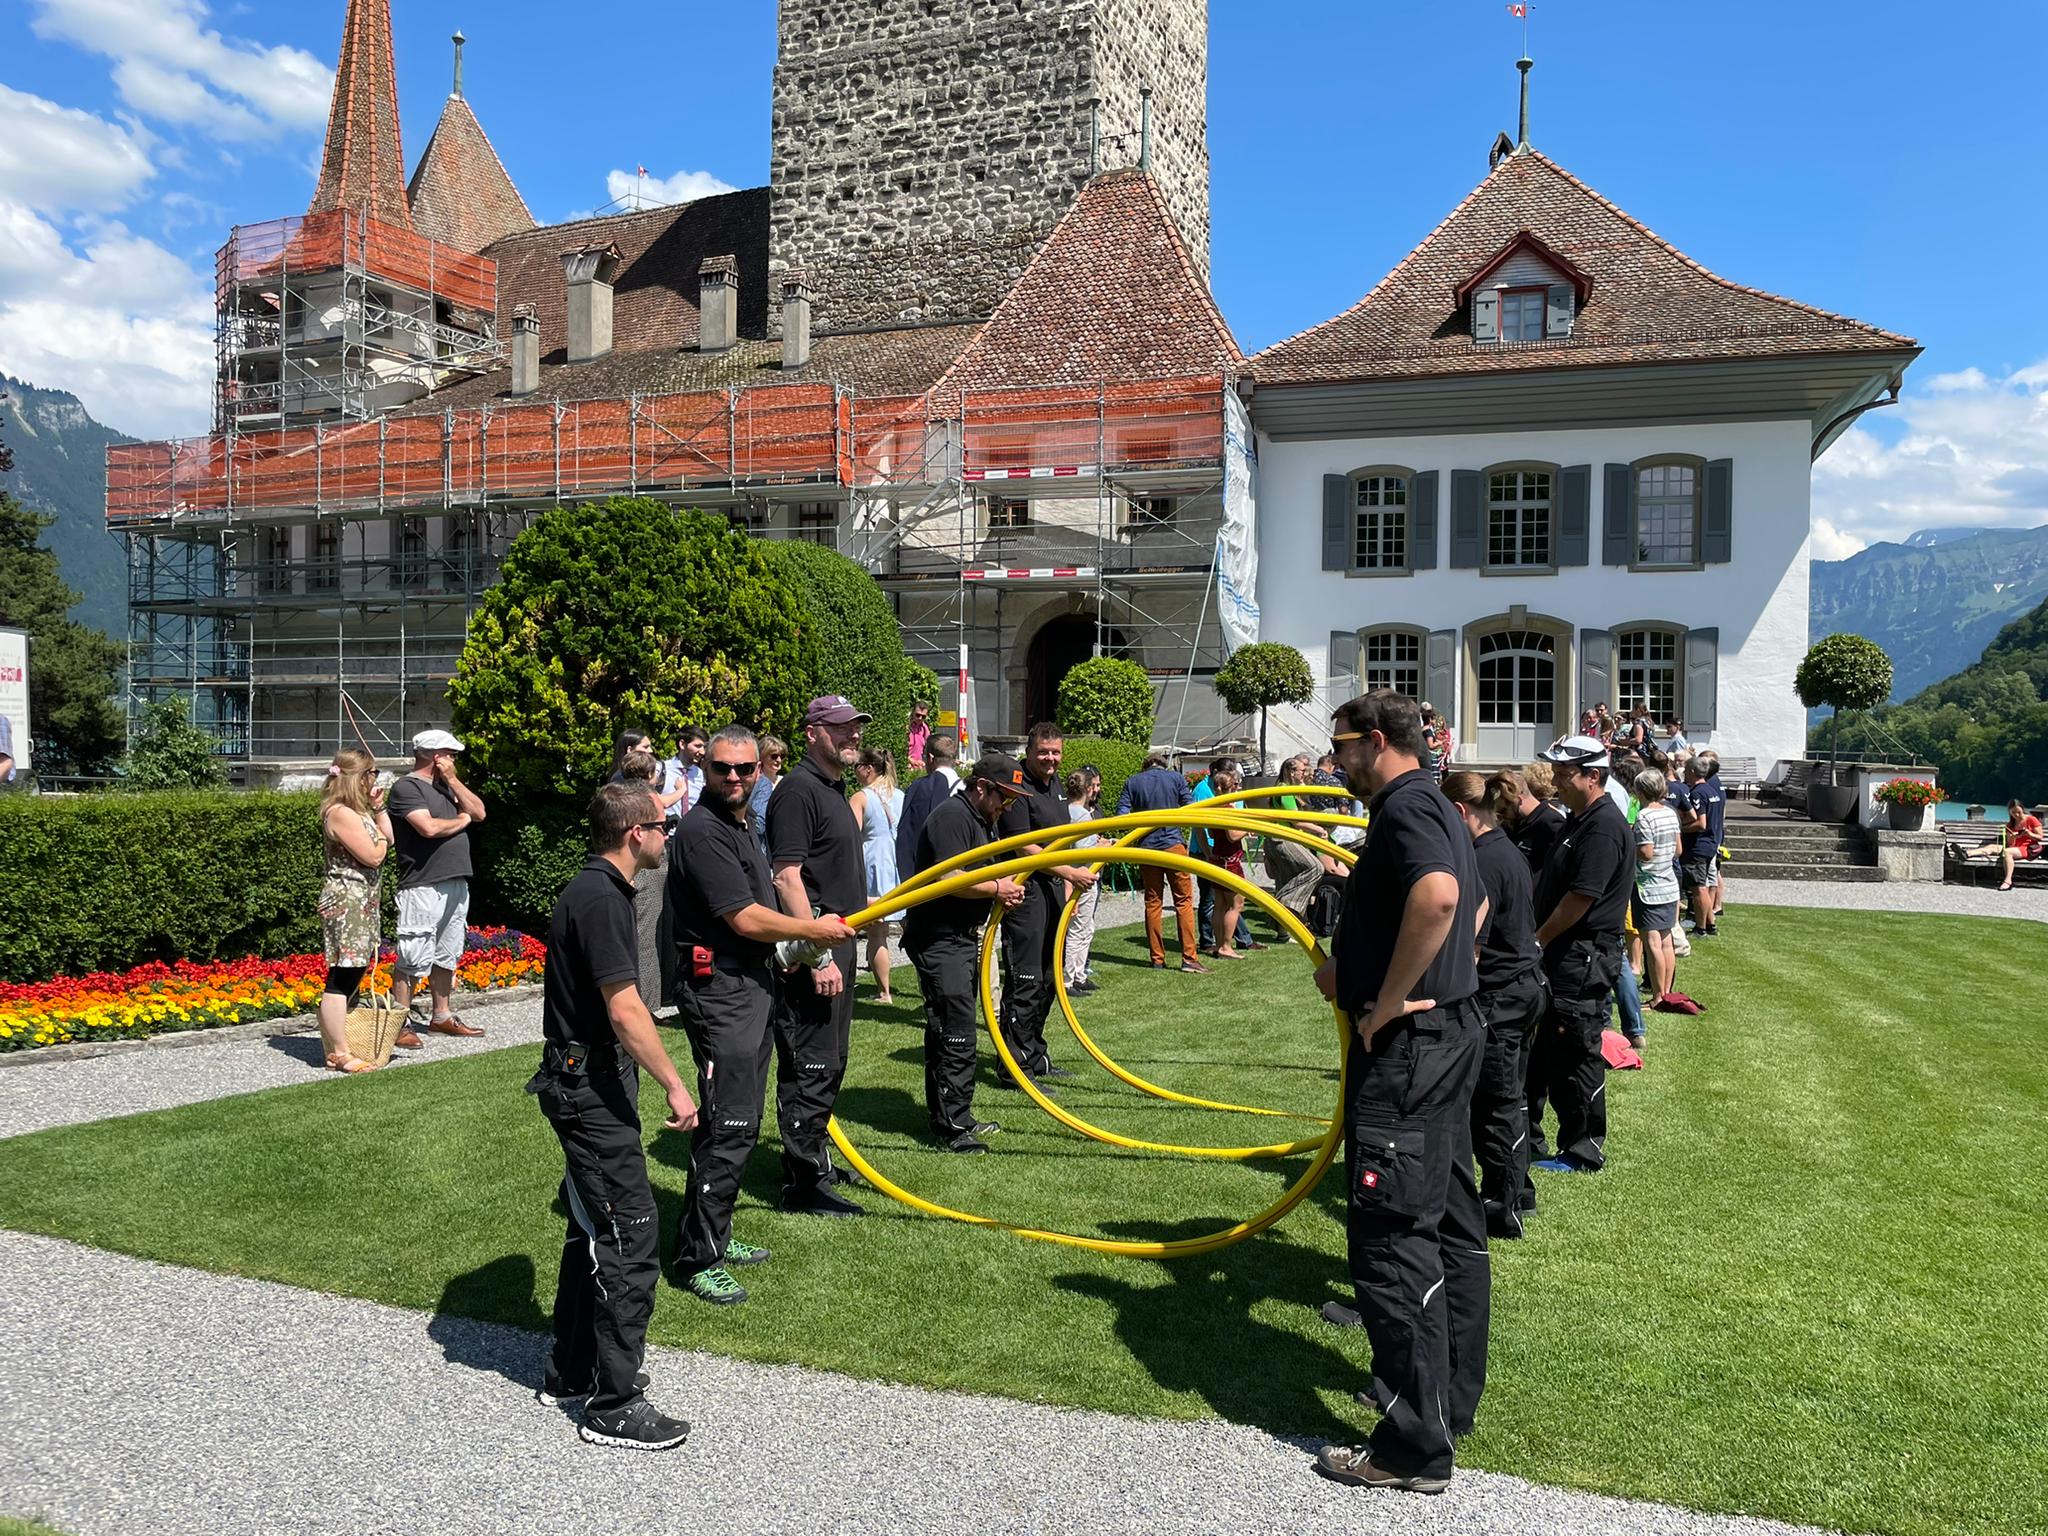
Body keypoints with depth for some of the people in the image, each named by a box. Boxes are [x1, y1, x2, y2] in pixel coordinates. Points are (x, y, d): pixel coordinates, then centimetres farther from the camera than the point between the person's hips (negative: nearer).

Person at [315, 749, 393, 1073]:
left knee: (354, 971, 14)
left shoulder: (358, 811, 17)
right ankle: (340, 1054, -7)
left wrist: (378, 808, 12)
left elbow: (389, 837, 19)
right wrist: (380, 838, 2)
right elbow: (374, 856, -18)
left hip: (360, 901, 11)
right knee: (343, 976, -9)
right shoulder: (341, 813, -16)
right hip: (346, 901, -11)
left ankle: (336, 1041, 21)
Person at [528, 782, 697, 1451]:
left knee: (595, 1230, 19)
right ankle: (614, 1406, 0)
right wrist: (674, 1086, -19)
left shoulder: (594, 891, 13)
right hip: (589, 1088, -11)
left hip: (587, 1086, 11)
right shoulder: (600, 899, -19)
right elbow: (624, 1009, -24)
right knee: (632, 1238, -7)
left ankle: (569, 1372, 32)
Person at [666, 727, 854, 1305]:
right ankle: (694, 1259, -2)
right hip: (719, 990, -10)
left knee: (741, 1122, 15)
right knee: (728, 1125, -10)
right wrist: (815, 929, -8)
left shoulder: (740, 826, 15)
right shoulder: (702, 830, -17)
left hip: (751, 985, 10)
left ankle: (716, 1234, 26)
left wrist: (793, 947, 20)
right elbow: (745, 919, -19)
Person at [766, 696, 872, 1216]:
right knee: (811, 1066, -5)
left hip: (835, 942, 10)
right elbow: (786, 876, -22)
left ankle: (812, 1159, 31)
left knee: (826, 1064, 18)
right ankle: (803, 1183, 3)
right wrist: (818, 954, -24)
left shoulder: (834, 789, 17)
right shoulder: (798, 789, -14)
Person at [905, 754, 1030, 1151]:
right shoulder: (953, 815, -16)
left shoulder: (983, 821, 18)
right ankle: (951, 1126, -6)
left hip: (964, 936, 11)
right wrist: (996, 888, -12)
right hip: (939, 939, -11)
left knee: (949, 1029, 16)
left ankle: (953, 1117, 24)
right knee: (955, 1031, -10)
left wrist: (1004, 890, 6)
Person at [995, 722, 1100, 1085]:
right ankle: (1013, 1066, -6)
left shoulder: (1054, 783, 15)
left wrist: (1067, 888, 20)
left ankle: (1035, 1057, 25)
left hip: (1052, 888, 10)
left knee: (1047, 978, 15)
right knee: (1025, 980, -10)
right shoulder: (1019, 787, -14)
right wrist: (1071, 872, -19)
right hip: (1026, 890, -10)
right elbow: (1025, 848, -19)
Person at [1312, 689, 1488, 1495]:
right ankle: (1451, 1395, 30)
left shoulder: (1404, 806, -16)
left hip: (1405, 1044, -11)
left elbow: (1437, 895, -36)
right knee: (1449, 1220, 17)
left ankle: (1415, 1444, 1)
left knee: (1393, 1233, -6)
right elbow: (1472, 904, 28)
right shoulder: (1438, 809, 16)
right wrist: (1358, 971, 19)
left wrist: (1386, 1005, -25)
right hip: (1450, 1030, 11)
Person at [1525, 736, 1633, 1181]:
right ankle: (1527, 1140, 25)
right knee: (1536, 1049, 15)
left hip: (1583, 959, -10)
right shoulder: (1577, 820, 16)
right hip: (1560, 955, 10)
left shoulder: (1605, 826, -18)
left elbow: (1581, 897, -22)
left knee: (1575, 1055, -1)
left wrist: (1538, 940, -14)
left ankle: (1584, 1151, 11)